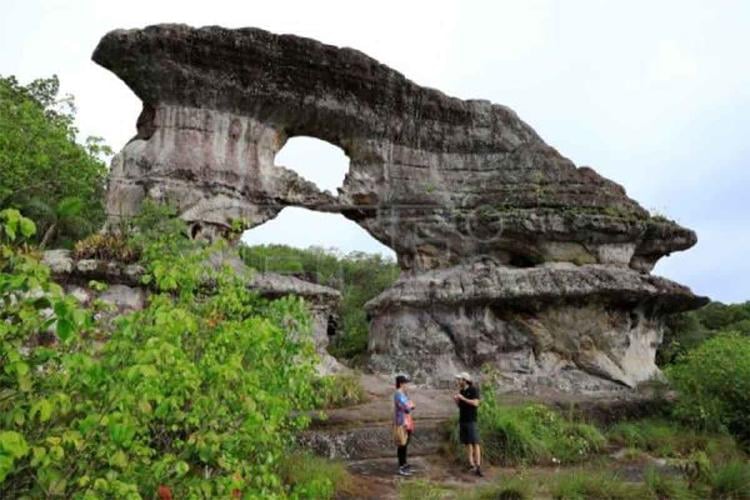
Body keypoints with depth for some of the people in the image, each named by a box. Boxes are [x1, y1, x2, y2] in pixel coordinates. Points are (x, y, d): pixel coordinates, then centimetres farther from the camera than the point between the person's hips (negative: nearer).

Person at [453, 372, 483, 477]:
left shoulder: (474, 390, -6)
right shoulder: (461, 391, 12)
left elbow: (475, 403, -17)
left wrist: (463, 398, -18)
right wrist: (456, 400, -2)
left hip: (471, 420, -6)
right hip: (462, 420, 6)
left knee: (475, 443, -10)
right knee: (467, 443, 5)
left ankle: (478, 467, -11)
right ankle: (471, 465, 10)